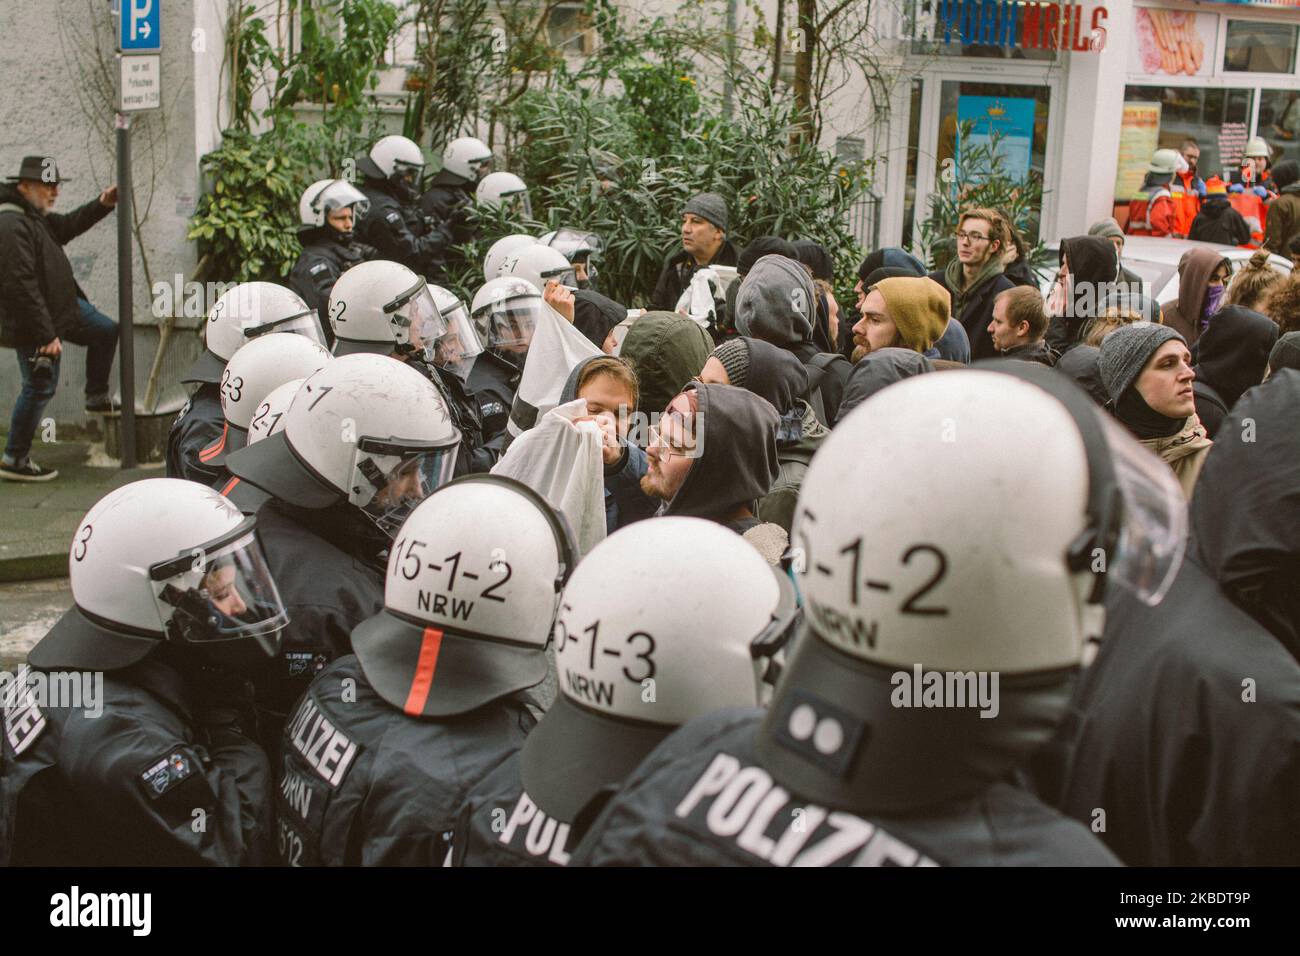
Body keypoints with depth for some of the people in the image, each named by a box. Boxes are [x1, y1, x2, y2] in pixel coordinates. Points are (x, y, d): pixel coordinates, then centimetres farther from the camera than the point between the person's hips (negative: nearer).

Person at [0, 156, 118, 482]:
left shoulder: (33, 214, 6)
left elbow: (66, 226, 26)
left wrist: (101, 204, 11)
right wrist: (46, 335, -28)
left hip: (62, 305, 10)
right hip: (32, 321, -10)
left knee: (106, 331, 21)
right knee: (40, 388, -3)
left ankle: (97, 399, 35)